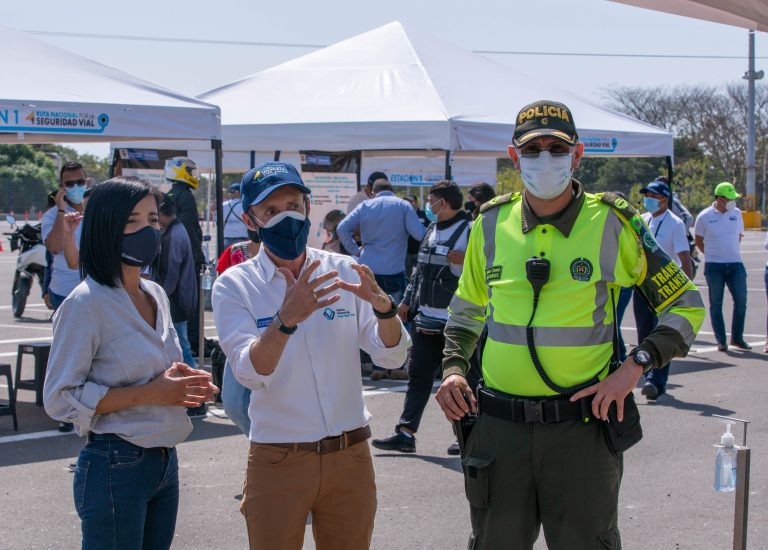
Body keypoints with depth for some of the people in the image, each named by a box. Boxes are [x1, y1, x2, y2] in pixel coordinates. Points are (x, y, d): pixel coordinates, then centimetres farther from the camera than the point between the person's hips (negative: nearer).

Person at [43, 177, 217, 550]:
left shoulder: (156, 295, 9)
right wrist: (148, 393, -20)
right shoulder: (86, 304, -14)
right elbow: (60, 399, -16)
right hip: (115, 467, -7)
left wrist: (185, 382, 0)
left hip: (165, 462, 7)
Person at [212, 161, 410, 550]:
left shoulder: (344, 271, 2)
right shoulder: (235, 285, -5)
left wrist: (383, 307, -23)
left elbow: (391, 357, -3)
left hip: (351, 457, 3)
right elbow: (250, 373, -19)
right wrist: (286, 319, -37)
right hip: (277, 460, -2)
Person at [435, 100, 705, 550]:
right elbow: (466, 312, 20)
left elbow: (686, 305, 3)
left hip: (582, 424, -2)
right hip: (499, 426, 3)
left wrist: (638, 364, -11)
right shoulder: (491, 224, 5)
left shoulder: (613, 223, -4)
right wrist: (453, 368, 3)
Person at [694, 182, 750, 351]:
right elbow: (698, 240, 8)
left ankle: (737, 338, 12)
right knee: (716, 303, 2)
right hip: (714, 266, -3)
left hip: (735, 264, 3)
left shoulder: (736, 213, 6)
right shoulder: (704, 216, -4)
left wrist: (731, 252, 12)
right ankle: (721, 340, 7)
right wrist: (712, 255, 7)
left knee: (741, 300, -1)